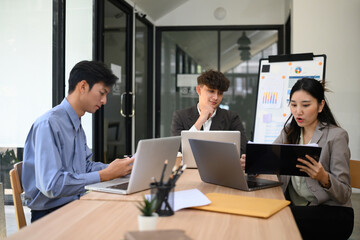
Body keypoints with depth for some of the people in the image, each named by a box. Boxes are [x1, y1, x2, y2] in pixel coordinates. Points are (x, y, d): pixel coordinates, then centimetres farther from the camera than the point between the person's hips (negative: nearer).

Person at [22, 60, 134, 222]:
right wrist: (105, 175, -22)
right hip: (50, 214, -9)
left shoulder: (77, 126, 15)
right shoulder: (48, 124, -17)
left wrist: (119, 168, 3)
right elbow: (51, 185, -25)